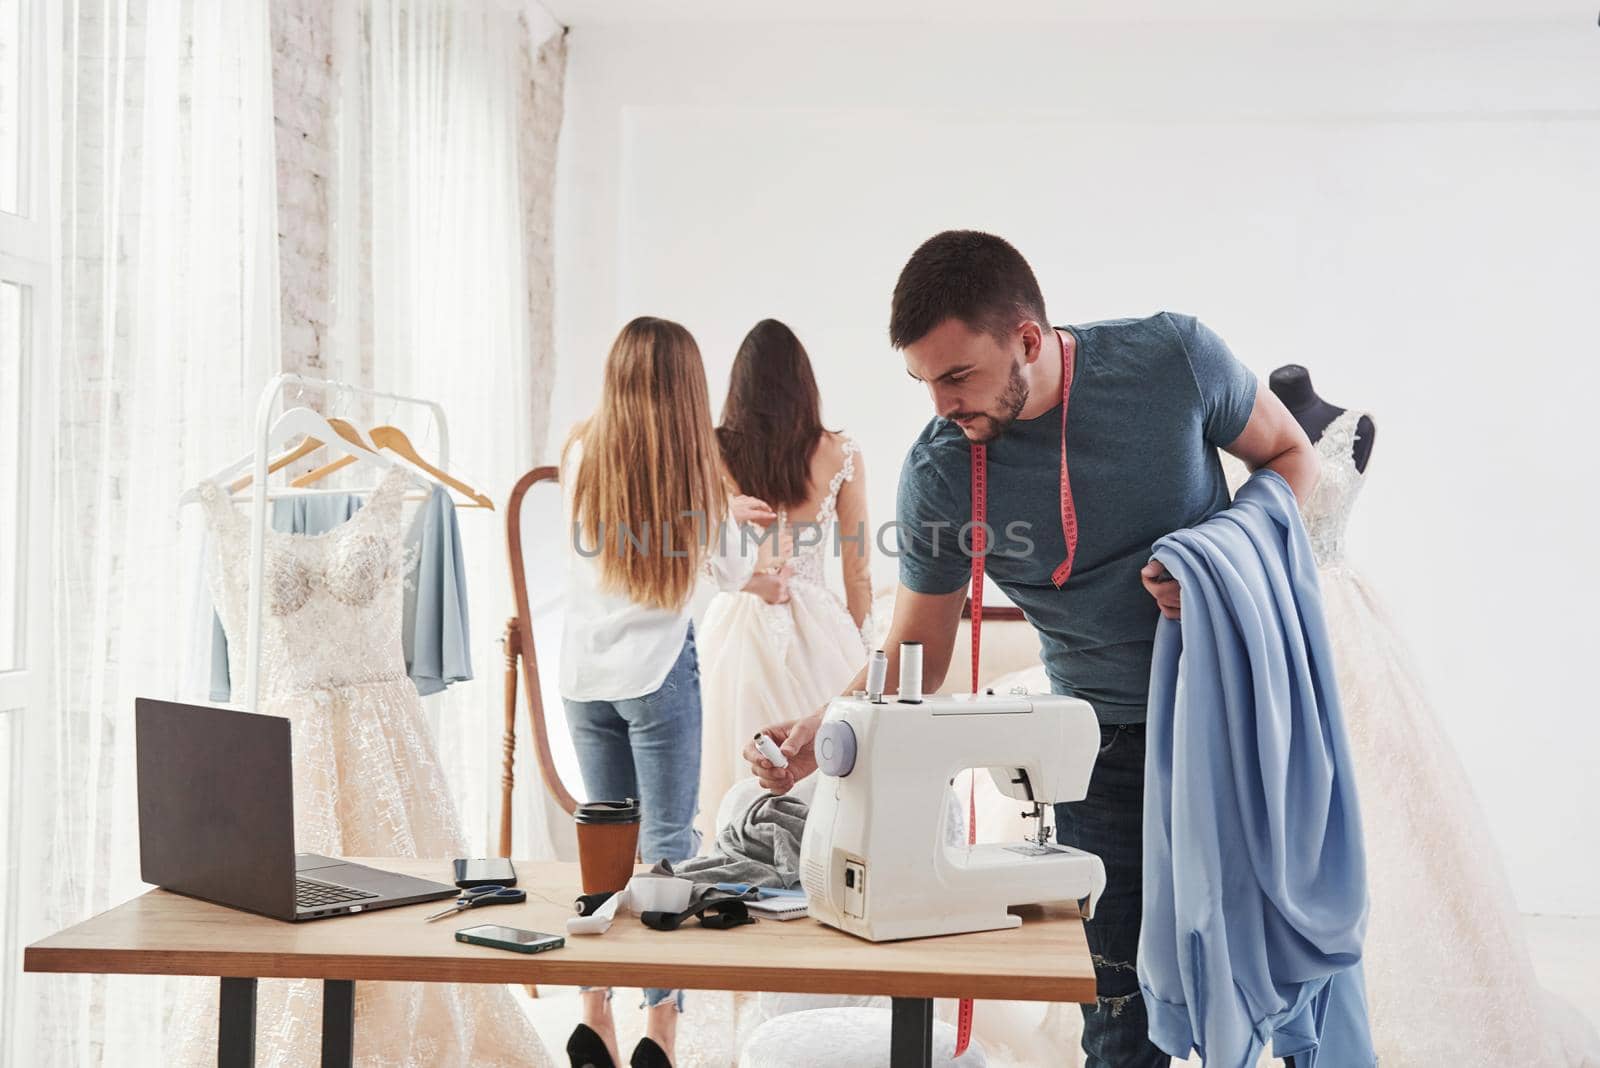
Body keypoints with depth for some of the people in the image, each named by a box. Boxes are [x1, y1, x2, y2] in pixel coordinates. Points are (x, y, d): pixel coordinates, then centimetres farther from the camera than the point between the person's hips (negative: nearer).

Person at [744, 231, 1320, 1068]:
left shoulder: (1173, 357, -15)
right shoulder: (937, 475, -14)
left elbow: (1291, 457, 2)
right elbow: (916, 654, -3)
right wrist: (823, 730, -22)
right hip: (1109, 745, 0)